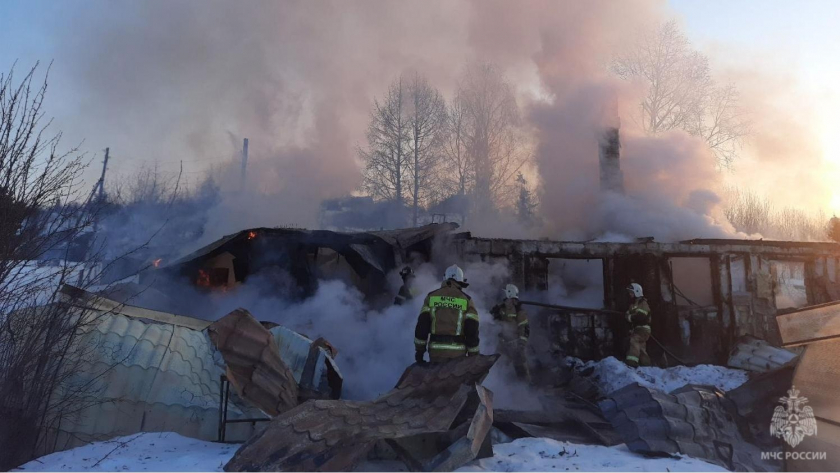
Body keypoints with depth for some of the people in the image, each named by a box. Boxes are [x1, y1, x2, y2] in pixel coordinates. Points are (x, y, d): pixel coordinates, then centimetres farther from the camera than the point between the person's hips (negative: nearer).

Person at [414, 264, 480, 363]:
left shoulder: (431, 296, 4)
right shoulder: (466, 300, 0)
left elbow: (422, 325, 1)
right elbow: (472, 330, -3)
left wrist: (419, 350, 9)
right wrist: (473, 356, 5)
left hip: (436, 351, 1)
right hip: (458, 352, -1)